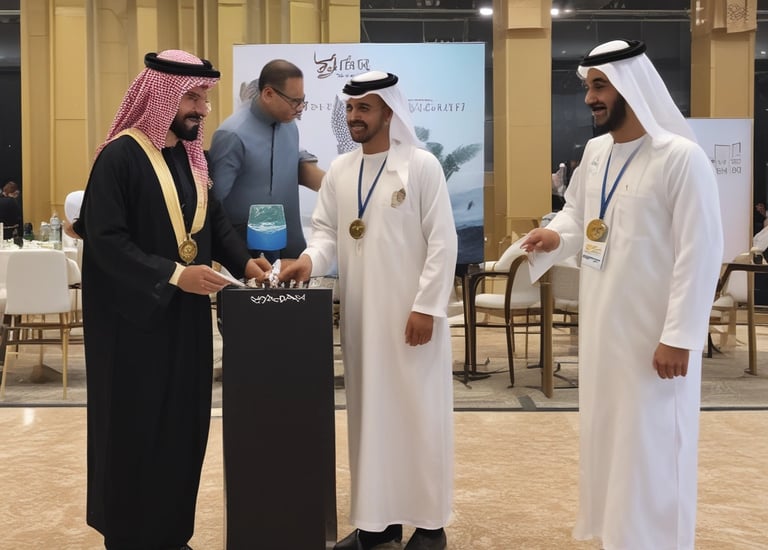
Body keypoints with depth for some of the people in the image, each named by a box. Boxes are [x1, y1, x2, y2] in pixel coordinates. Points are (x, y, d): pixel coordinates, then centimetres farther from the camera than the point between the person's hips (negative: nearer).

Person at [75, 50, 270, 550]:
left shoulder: (190, 154, 9)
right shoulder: (120, 156, -15)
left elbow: (214, 217, 15)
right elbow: (105, 240, -20)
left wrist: (243, 261, -2)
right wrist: (174, 274, -26)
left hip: (187, 313, 7)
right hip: (136, 316, -7)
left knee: (184, 423, 11)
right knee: (137, 427, 3)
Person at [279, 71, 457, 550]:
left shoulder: (422, 166, -7)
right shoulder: (339, 172, 9)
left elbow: (443, 241, -10)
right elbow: (328, 230, 10)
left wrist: (426, 307, -15)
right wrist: (311, 259, -12)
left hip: (411, 314, -5)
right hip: (361, 314, 5)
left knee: (418, 414, 2)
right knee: (370, 412, 10)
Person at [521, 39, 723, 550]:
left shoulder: (683, 158, -16)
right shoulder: (595, 152, 7)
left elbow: (700, 255, -18)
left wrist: (679, 337, -19)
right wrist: (557, 235, -2)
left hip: (654, 335, -8)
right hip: (602, 325, 8)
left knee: (649, 447, 2)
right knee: (606, 435, 16)